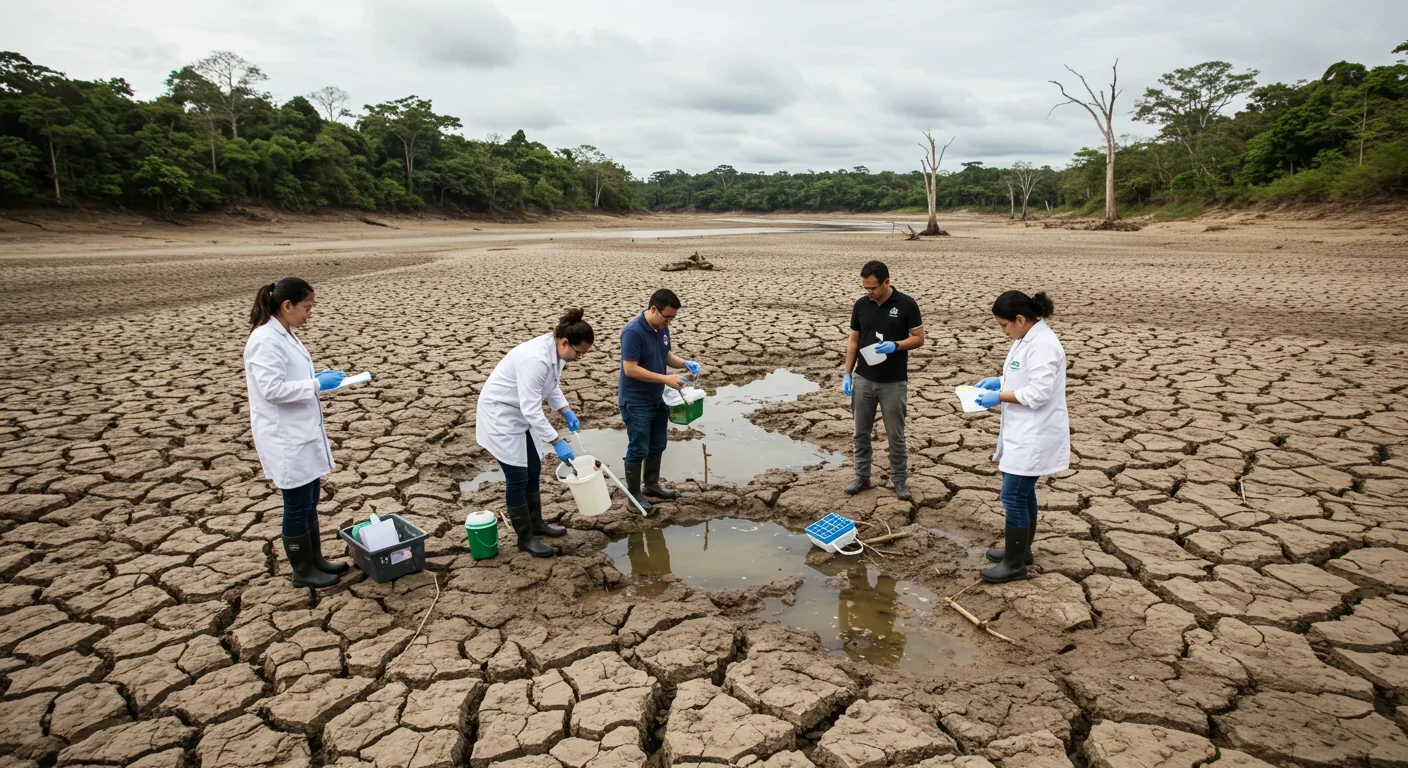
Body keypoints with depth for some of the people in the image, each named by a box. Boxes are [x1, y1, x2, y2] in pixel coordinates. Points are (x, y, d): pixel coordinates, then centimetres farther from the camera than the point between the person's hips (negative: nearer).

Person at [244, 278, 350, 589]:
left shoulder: (284, 335, 10)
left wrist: (317, 377, 6)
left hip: (301, 433, 10)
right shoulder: (266, 340, -21)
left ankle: (315, 560, 31)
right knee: (297, 505, 4)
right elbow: (272, 389, -25)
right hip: (285, 439, -9)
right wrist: (316, 384, -22)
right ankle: (302, 571, 19)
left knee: (310, 500, 18)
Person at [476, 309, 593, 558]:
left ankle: (536, 524, 31)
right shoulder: (535, 359, -34)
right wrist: (558, 442, -31)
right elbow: (532, 409, -34)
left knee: (533, 471, 16)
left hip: (521, 412, 9)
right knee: (517, 477, -2)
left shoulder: (555, 351, -6)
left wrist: (566, 412, 1)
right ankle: (525, 537, 12)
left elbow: (552, 386, 12)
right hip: (500, 413, -9)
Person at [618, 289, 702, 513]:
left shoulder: (662, 328, 2)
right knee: (638, 449, 2)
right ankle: (634, 493, 17)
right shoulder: (633, 332, -24)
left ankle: (651, 485, 35)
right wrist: (666, 379, -28)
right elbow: (630, 369, -27)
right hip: (635, 402, -8)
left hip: (657, 399, 8)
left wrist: (684, 363, -6)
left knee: (658, 445, 18)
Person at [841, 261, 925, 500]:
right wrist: (847, 373, 2)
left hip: (894, 382, -3)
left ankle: (899, 479, 20)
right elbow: (853, 340, 8)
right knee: (861, 432, 10)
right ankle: (862, 477, 24)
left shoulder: (906, 305, -9)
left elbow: (919, 338, -4)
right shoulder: (860, 305, 2)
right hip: (863, 379, 3)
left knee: (895, 435, 6)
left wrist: (895, 345, -22)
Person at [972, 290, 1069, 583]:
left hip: (1034, 437, -11)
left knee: (1013, 496, -4)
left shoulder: (1043, 345, -22)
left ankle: (1015, 564, 7)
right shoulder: (1026, 339, 10)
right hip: (1022, 433, 11)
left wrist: (999, 397, -18)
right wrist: (999, 381, 9)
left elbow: (1039, 393, -26)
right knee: (1022, 493, 19)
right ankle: (1021, 550, 33)